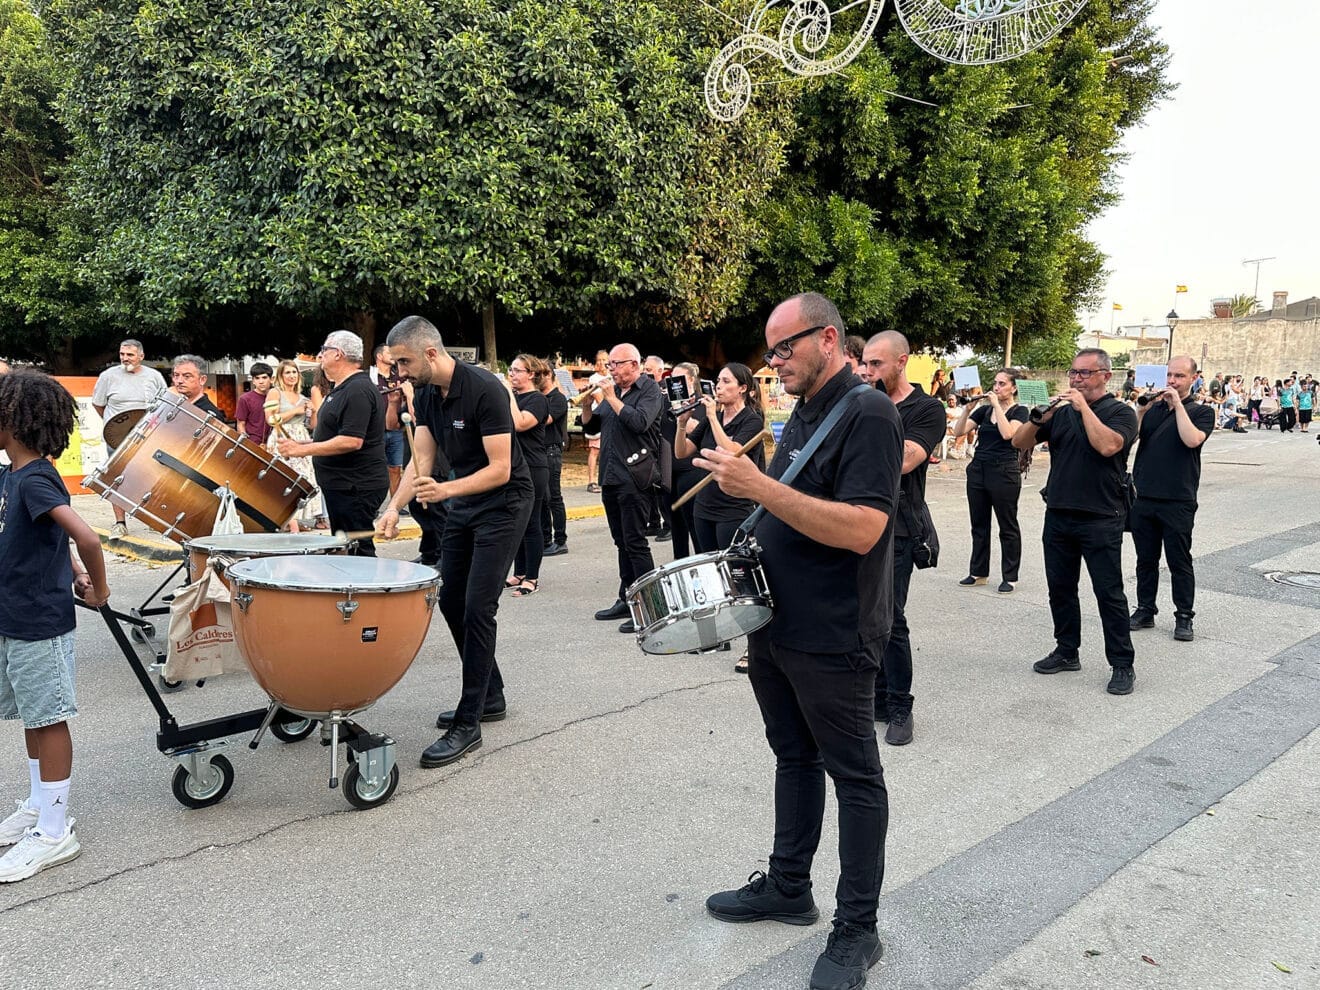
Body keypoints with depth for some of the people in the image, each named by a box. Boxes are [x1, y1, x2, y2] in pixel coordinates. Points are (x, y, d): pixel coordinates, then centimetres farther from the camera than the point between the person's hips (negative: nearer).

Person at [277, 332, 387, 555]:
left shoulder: (358, 390, -18)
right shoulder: (344, 389, 16)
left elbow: (351, 441, -26)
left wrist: (302, 450, -21)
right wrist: (300, 443, 11)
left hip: (356, 488, -11)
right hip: (342, 485, 11)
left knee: (357, 552, -7)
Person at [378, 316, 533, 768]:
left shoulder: (484, 390, -24)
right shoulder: (426, 395, 1)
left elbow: (500, 469, -25)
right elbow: (421, 458, 3)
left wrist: (445, 490, -38)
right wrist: (394, 506, -12)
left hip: (503, 503, -9)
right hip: (464, 503, 9)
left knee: (477, 610, -11)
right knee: (450, 602, 11)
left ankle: (468, 724, -4)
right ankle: (491, 696, 26)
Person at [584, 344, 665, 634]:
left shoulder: (650, 390, -6)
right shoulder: (613, 390, 15)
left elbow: (640, 422, -23)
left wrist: (611, 398, -16)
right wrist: (587, 401, 1)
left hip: (634, 477, -8)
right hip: (610, 477, 8)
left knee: (635, 542, -8)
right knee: (622, 542, 13)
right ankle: (626, 600, 21)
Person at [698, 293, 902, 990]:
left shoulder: (868, 414, -16)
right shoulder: (802, 414, 12)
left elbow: (861, 529, -28)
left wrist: (759, 486, -30)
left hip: (832, 638, -9)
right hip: (776, 624, 9)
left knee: (853, 777, 6)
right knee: (794, 757, 20)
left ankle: (857, 929, 19)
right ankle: (788, 888, 35)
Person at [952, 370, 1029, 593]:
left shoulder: (1019, 411, -2)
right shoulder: (984, 410, 10)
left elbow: (1007, 433, -21)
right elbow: (958, 432, 2)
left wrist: (996, 404, -16)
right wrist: (967, 408, -11)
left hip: (1004, 472, -5)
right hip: (978, 470, 5)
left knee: (1008, 526, 3)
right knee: (979, 524, 11)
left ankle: (1010, 577, 10)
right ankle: (978, 572, 20)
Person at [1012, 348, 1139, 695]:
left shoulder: (1120, 412, -2)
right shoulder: (1060, 411, 11)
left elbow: (1108, 445, -22)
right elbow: (1020, 442, 3)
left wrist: (1084, 407, -16)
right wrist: (1039, 416, -14)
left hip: (1100, 519, -5)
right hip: (1058, 515, 5)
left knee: (1109, 592, -2)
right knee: (1060, 587, 13)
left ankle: (1123, 664, 7)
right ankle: (1067, 651, 27)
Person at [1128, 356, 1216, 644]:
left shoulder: (1202, 412, 2)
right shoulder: (1153, 408, 11)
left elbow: (1192, 439, -18)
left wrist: (1178, 403, -14)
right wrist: (1141, 409, -12)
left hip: (1178, 500, -4)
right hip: (1143, 497, 4)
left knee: (1179, 560, 3)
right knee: (1146, 558, 11)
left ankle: (1184, 617, 13)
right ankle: (1145, 611, 21)